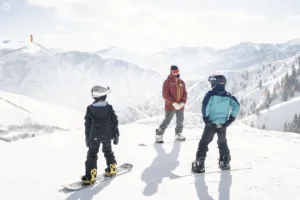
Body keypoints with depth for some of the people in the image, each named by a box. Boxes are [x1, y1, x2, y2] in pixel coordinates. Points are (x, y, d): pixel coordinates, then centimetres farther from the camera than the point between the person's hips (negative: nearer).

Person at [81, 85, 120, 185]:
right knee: (108, 151, 23)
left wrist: (87, 137, 8)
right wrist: (116, 135, 7)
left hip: (94, 136, -1)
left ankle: (90, 176, 1)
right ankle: (111, 169, 33)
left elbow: (87, 125, -2)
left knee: (92, 155, 6)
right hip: (107, 136, 1)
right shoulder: (109, 108, -8)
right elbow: (115, 122, -3)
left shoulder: (89, 109, -8)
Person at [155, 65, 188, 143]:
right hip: (170, 106, -5)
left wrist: (183, 102, -9)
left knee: (180, 121, 14)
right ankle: (159, 135, 9)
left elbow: (185, 93, 9)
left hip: (180, 106, 5)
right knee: (167, 121, -5)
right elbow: (165, 95, -12)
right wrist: (174, 103, -20)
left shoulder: (182, 82, 9)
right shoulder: (167, 82, -6)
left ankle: (178, 134, 36)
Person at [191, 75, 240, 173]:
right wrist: (231, 119, 4)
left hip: (211, 123, -4)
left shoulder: (211, 94, -9)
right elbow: (236, 107, 0)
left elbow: (205, 106, -20)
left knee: (204, 142, 2)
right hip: (223, 124, 4)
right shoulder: (228, 95, 4)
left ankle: (200, 163, -3)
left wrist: (205, 117, -9)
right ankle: (225, 162, 29)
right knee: (222, 143, 22)